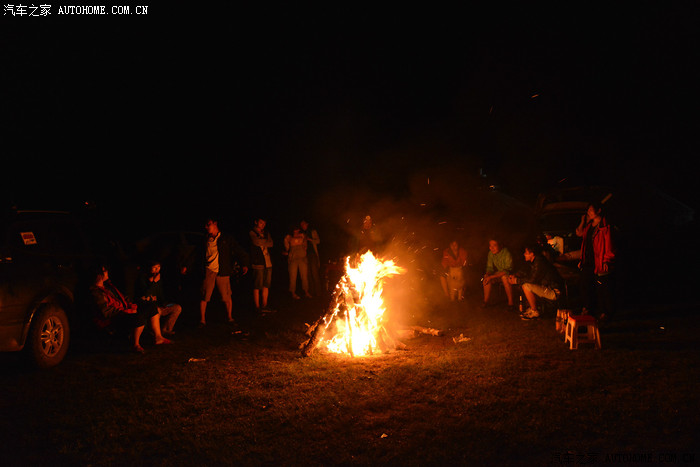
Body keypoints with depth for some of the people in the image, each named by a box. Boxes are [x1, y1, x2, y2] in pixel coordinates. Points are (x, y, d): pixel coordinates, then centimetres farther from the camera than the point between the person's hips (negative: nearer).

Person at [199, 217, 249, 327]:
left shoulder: (227, 239, 6)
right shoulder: (206, 240, 14)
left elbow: (239, 251, 2)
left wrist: (244, 264, -10)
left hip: (222, 272, -1)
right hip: (208, 271, 2)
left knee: (227, 297, 1)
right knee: (204, 297, -4)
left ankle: (230, 317, 19)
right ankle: (202, 320, 7)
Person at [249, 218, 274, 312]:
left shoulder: (266, 233, 19)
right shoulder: (252, 233, 0)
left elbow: (271, 244, 4)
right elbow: (256, 242, -17)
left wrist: (262, 241, -7)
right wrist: (266, 241, -1)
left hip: (268, 262, 6)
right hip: (258, 263, -6)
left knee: (266, 285, 8)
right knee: (257, 287, -5)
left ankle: (264, 306, 15)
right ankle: (257, 307, 1)